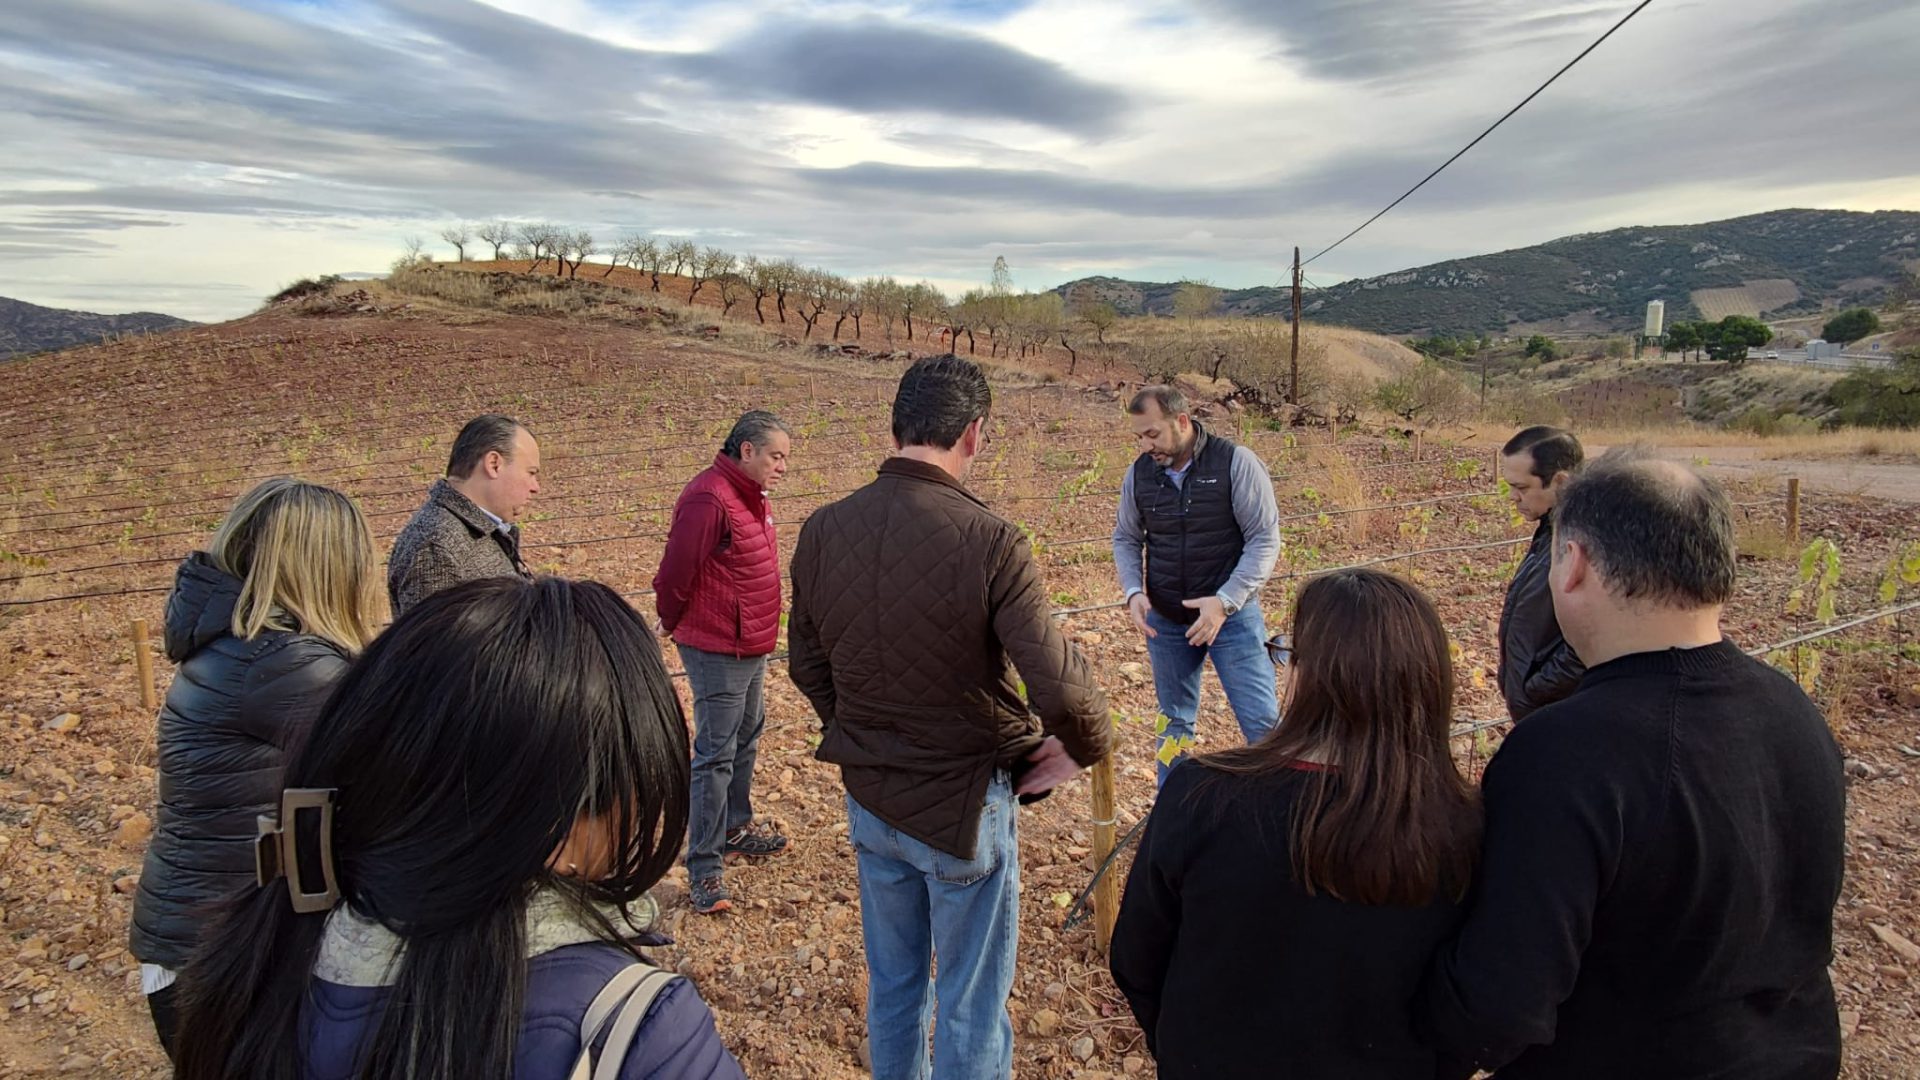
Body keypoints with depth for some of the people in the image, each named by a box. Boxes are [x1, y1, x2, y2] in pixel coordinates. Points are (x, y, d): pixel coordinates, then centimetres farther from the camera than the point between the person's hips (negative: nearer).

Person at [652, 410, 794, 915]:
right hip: (718, 652, -10)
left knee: (745, 740, 22)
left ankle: (736, 828, 39)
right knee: (715, 755, -4)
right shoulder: (710, 499, -22)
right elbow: (675, 574, -21)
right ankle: (703, 868, 5)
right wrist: (673, 623, -5)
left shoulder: (753, 498, 11)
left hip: (752, 646, 10)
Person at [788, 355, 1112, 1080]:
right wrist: (1082, 748, -3)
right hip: (965, 802, -5)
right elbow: (1060, 688, -24)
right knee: (971, 1002, 14)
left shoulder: (823, 530, -7)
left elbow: (805, 664, 5)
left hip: (869, 799, 5)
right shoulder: (988, 541, -23)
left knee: (892, 984, 24)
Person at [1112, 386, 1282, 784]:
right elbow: (1125, 538, 10)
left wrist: (1225, 601, -23)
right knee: (1174, 724, 16)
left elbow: (1265, 539, -14)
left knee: (1263, 721, -4)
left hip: (1233, 614, -4)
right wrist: (1134, 591, -8)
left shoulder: (1236, 463, -14)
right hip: (1165, 620, 4)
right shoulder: (1139, 474, -2)